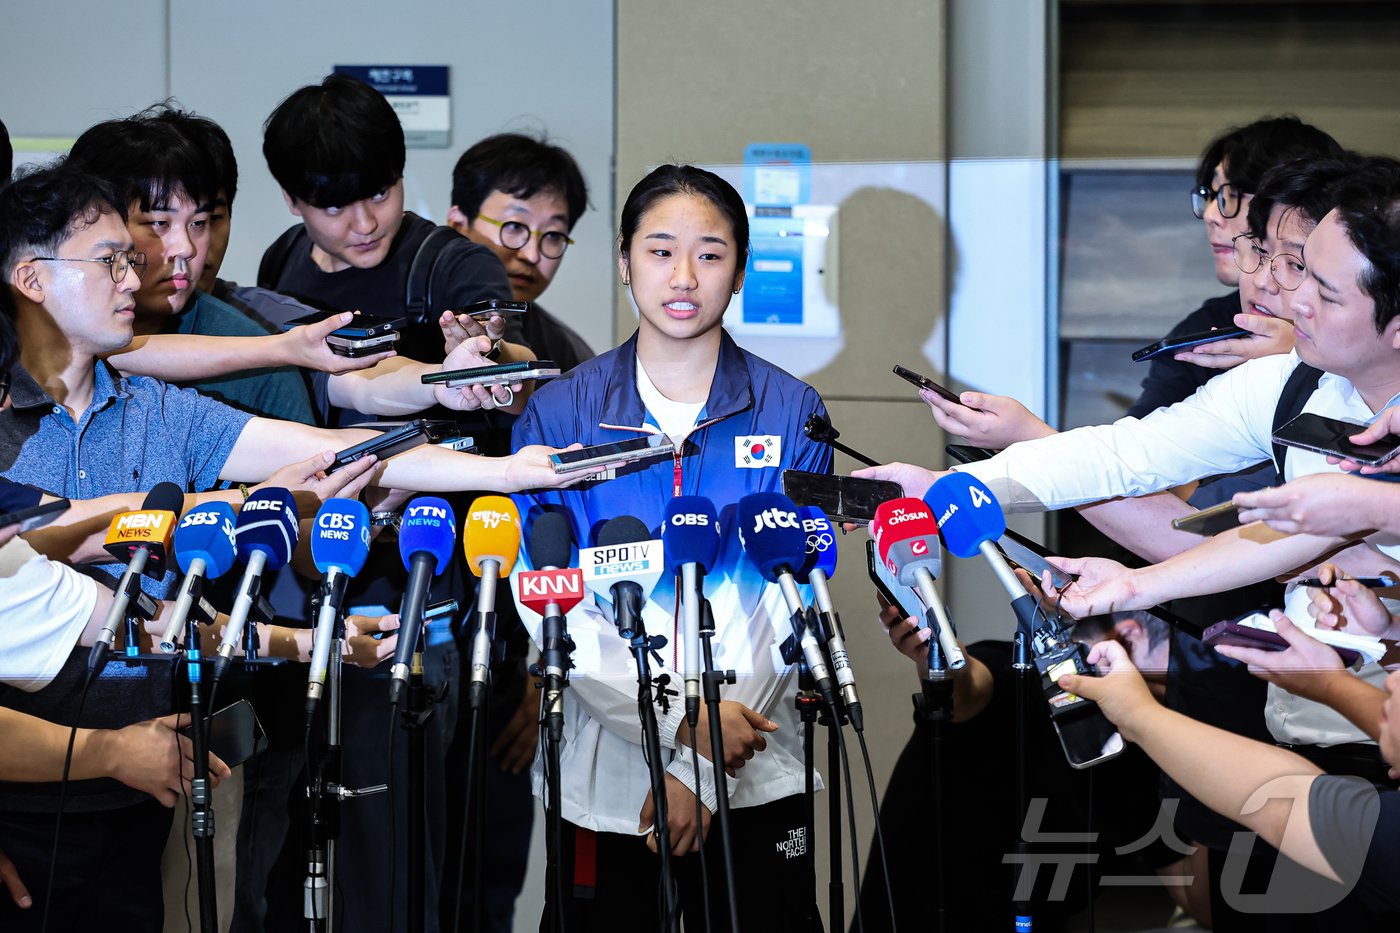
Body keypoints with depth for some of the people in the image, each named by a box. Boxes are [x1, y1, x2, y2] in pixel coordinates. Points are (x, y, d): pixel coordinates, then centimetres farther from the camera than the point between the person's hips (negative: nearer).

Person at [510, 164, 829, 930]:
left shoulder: (791, 414, 2)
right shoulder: (558, 413, 2)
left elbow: (789, 606, -3)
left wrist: (705, 766, -11)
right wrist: (678, 719, -16)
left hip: (752, 781, 0)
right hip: (601, 777, 0)